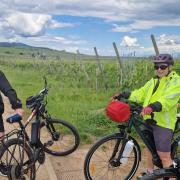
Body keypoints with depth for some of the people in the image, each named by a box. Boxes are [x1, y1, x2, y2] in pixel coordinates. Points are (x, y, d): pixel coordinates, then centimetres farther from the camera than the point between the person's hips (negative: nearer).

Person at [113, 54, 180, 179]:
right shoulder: (153, 81, 15)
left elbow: (168, 100, -26)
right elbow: (140, 93, 9)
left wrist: (153, 106, -43)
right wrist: (123, 95, -4)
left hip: (163, 123, -8)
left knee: (164, 155, -7)